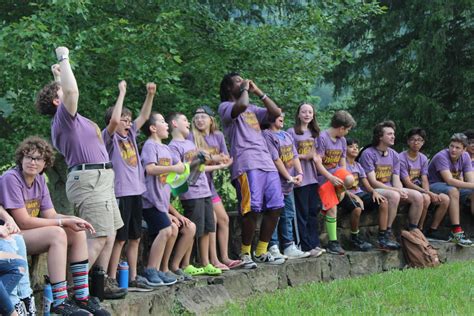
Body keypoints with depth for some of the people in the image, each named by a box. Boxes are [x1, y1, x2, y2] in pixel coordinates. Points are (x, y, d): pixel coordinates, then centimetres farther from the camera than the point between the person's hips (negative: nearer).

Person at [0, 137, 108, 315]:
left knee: (78, 234, -4)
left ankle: (82, 298, -5)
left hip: (30, 235, 9)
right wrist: (64, 222, -19)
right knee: (57, 234, -29)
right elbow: (23, 221, -21)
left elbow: (50, 215, 6)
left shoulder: (39, 180, 8)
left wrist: (74, 220, -15)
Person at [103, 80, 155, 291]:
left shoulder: (130, 135, 15)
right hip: (120, 193, -7)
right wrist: (122, 93, -18)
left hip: (136, 191, 8)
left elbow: (144, 116, 18)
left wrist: (150, 95, 5)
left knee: (134, 238, 11)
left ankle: (133, 278, 17)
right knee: (119, 238, -6)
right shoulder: (110, 136, -5)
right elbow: (114, 119, -23)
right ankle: (111, 280, -1)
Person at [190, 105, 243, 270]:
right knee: (211, 219, -13)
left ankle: (225, 258, 15)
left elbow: (226, 160, 6)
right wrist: (217, 164, -18)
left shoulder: (218, 136, 6)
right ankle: (214, 261, -7)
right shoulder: (192, 137, -11)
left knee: (223, 219, 6)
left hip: (209, 182, 7)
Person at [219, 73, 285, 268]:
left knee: (275, 207, 2)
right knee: (253, 209, -16)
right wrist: (245, 89, 1)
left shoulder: (252, 109, 28)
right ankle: (245, 254, -3)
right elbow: (241, 105, -17)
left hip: (266, 162, 8)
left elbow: (276, 112, 19)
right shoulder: (225, 107, 5)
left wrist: (258, 92, 20)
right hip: (246, 164, -8)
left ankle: (261, 252, 11)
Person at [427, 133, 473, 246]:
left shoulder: (465, 156, -1)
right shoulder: (441, 156, -22)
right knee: (453, 190, -36)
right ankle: (456, 232, -40)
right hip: (434, 185, -7)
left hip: (453, 188, 7)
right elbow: (449, 181, -33)